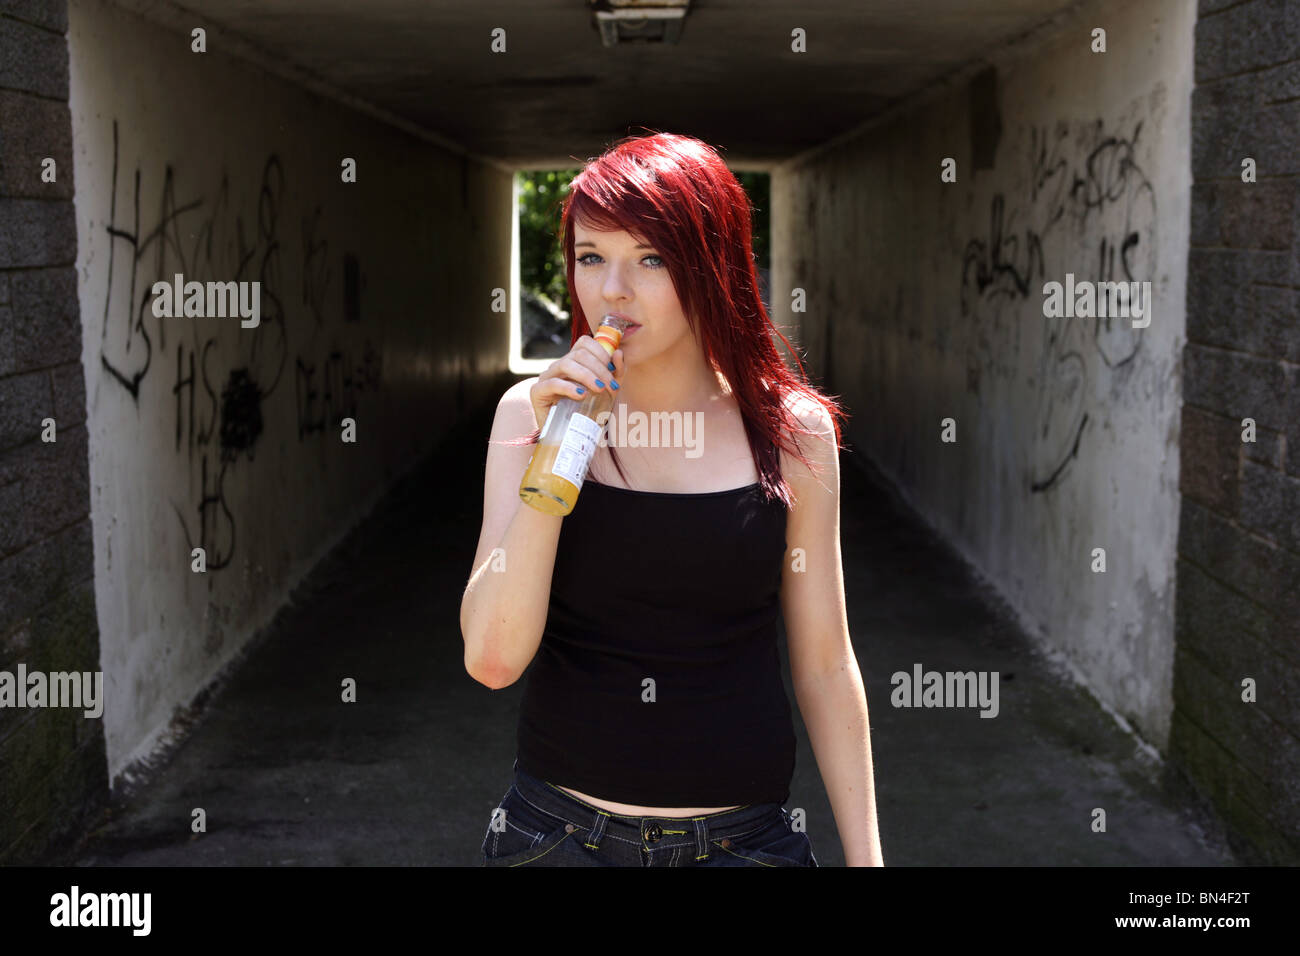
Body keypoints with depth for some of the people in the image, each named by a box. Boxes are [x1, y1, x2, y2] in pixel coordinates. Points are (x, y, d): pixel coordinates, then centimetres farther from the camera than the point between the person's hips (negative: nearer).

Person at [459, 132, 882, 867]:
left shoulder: (791, 429, -5)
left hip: (744, 833, 0)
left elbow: (825, 665, 1)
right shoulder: (533, 411, -5)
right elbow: (492, 659, -13)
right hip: (560, 827, 1)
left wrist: (865, 855, 0)